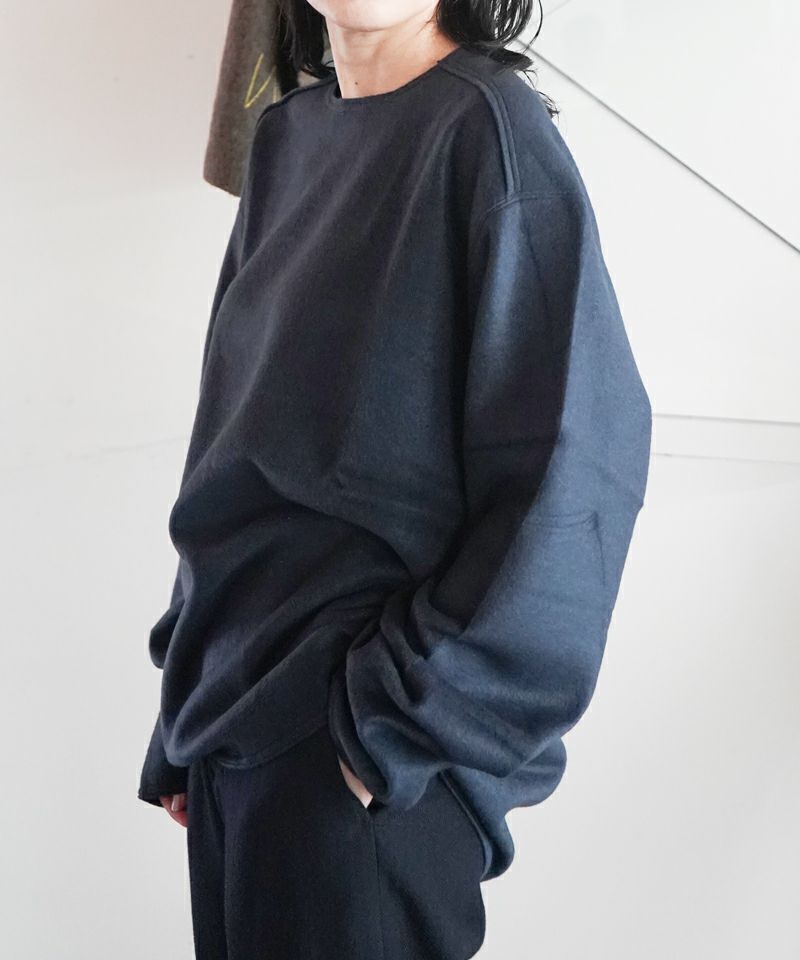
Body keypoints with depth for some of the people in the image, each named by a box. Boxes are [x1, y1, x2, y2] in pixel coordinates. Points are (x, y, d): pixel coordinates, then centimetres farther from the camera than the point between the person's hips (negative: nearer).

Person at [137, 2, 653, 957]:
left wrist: (405, 720, -17)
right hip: (232, 700, 7)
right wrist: (185, 712, 13)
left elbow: (582, 452, -19)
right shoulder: (285, 139, 8)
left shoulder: (488, 128, -12)